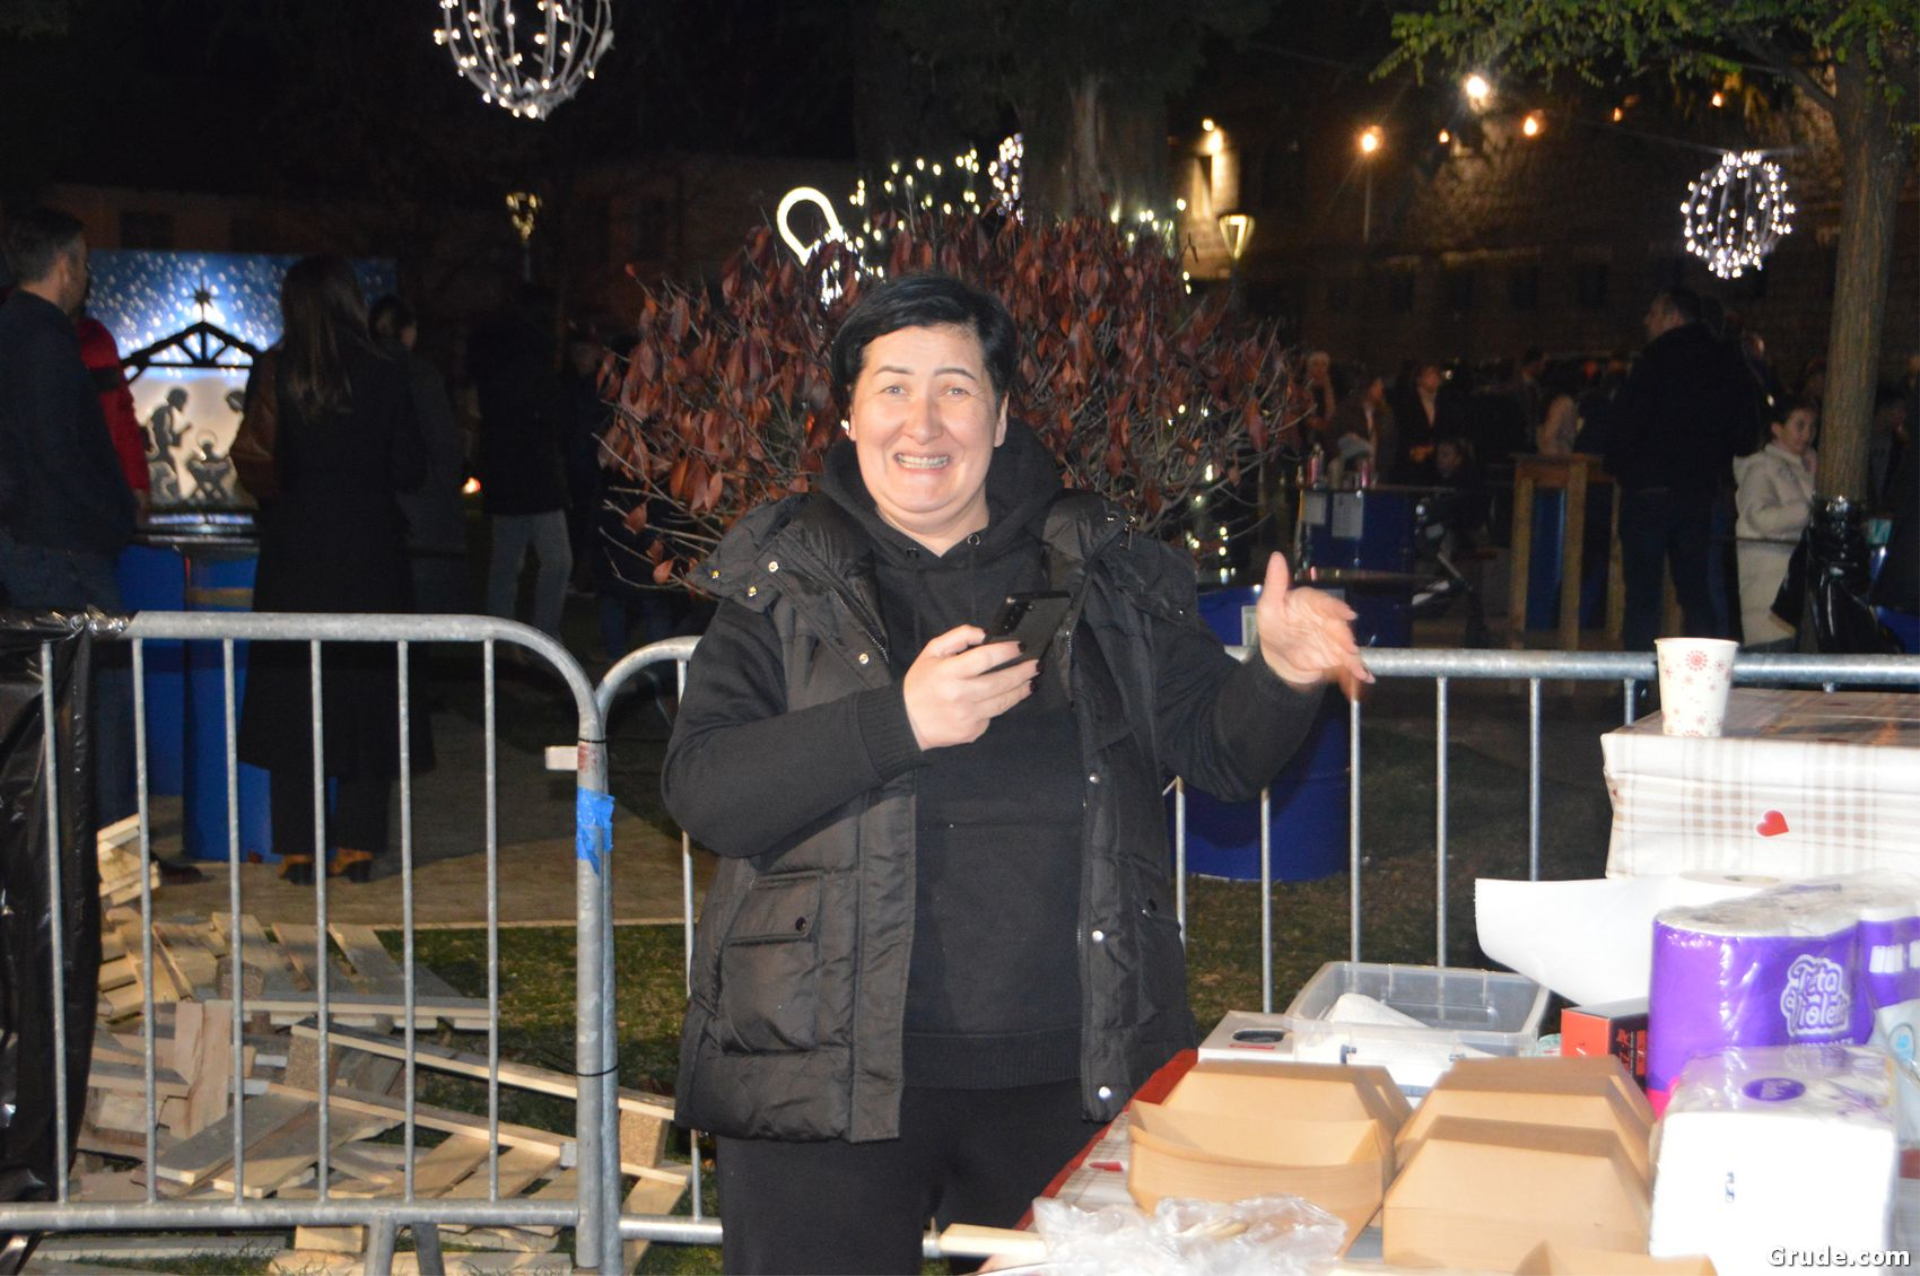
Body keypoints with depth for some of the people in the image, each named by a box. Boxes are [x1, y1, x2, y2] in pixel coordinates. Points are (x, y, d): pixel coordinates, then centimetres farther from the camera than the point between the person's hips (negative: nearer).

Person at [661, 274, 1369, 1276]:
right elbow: (700, 790, -9)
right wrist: (897, 724, -22)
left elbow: (1219, 750, 10)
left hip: (1074, 1071, 2)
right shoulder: (784, 580, 2)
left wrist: (1283, 676, -12)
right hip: (830, 1070, -2)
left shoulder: (1097, 568, 8)